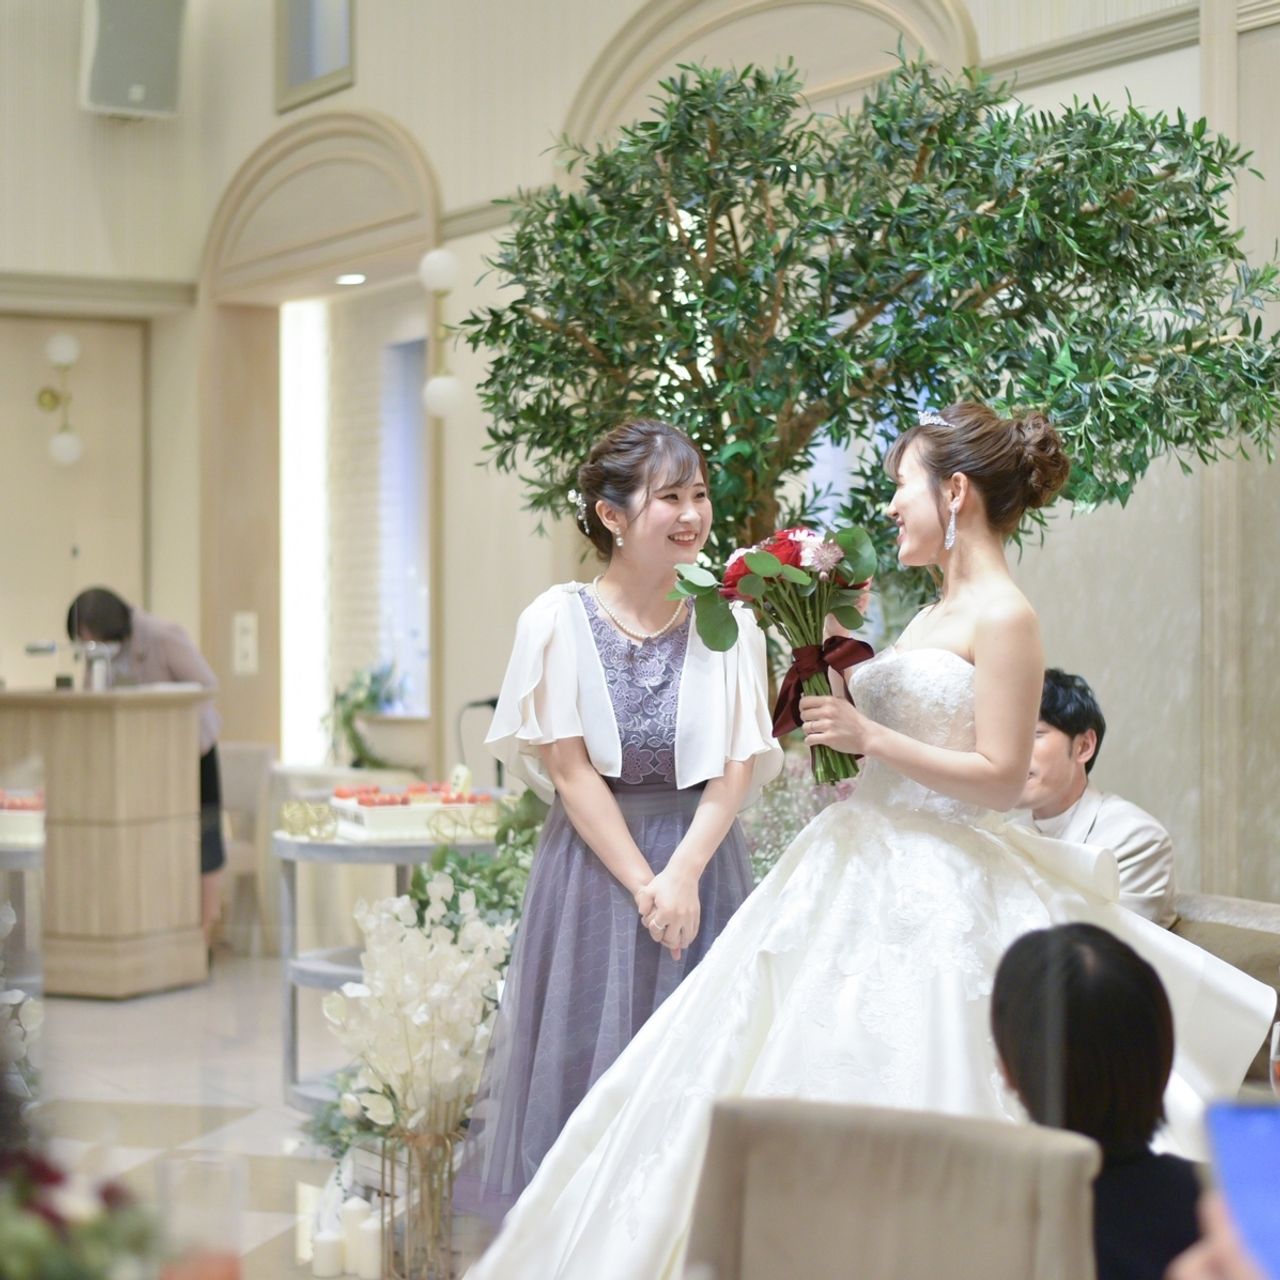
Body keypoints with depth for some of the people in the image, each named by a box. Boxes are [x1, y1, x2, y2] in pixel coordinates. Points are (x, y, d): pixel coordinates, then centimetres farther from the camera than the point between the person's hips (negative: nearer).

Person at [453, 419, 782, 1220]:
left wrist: (684, 875, -15)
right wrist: (642, 883, -12)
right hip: (594, 861, -1)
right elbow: (568, 767, -8)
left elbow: (738, 767, -4)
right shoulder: (559, 619, -6)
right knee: (588, 1059, 5)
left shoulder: (729, 622, -2)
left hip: (703, 861, 1)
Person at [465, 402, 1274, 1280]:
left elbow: (1000, 777, -17)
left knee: (893, 1086, -6)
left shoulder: (1004, 617, -12)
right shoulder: (935, 614, 15)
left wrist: (869, 739, -17)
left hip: (938, 894, -9)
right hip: (866, 870, 9)